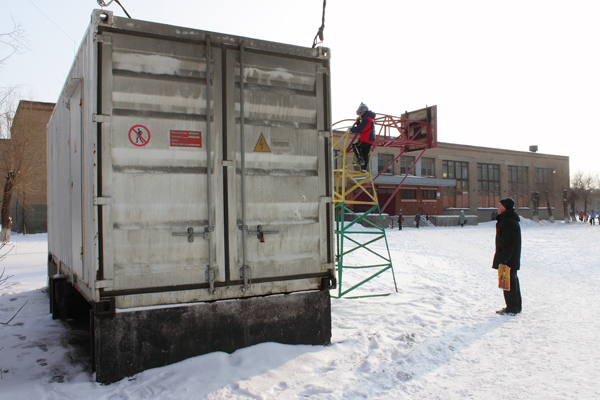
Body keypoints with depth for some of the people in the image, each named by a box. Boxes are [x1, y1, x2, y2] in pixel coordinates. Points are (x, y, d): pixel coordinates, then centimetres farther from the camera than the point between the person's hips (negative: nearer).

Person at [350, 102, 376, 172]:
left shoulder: (366, 119, -14)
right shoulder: (370, 119, 21)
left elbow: (359, 129, -21)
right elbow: (362, 127, 27)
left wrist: (351, 129, -6)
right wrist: (358, 123, 11)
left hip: (365, 139, -10)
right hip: (370, 140, 10)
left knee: (355, 146, -3)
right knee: (365, 154, 10)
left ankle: (360, 159, -16)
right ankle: (364, 168, 9)